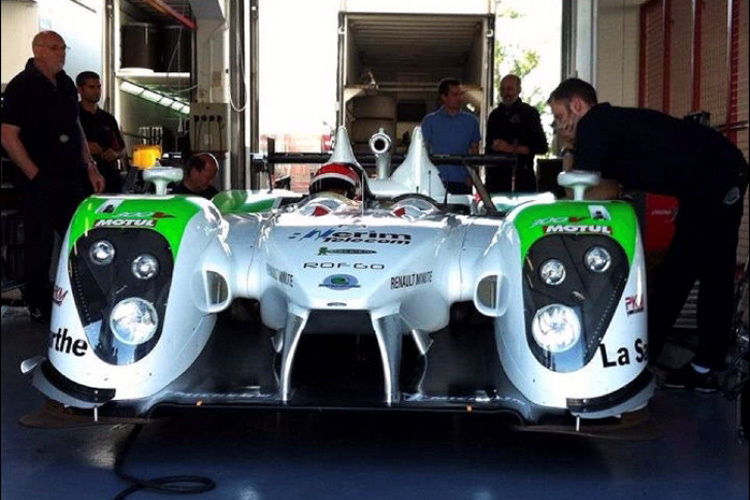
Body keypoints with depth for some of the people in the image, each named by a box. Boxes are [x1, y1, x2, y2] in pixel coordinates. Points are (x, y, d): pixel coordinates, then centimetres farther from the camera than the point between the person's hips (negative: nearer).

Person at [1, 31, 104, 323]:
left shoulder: (65, 84, 13)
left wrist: (90, 167, 14)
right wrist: (35, 175, -15)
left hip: (70, 179, 7)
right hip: (40, 180, -7)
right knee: (40, 245, 1)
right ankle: (38, 307, 13)